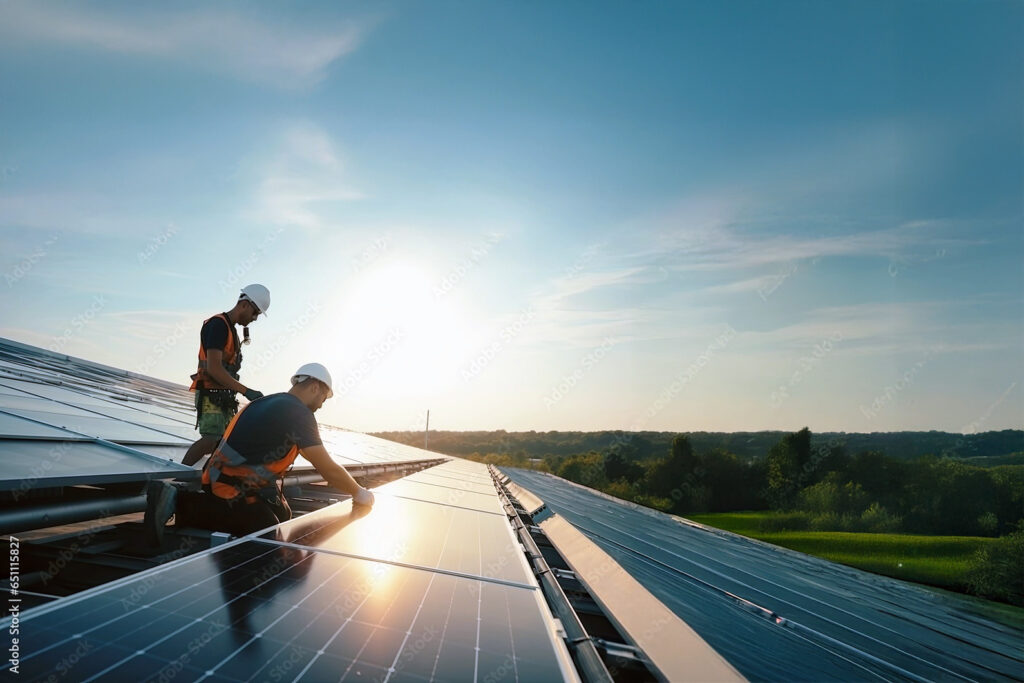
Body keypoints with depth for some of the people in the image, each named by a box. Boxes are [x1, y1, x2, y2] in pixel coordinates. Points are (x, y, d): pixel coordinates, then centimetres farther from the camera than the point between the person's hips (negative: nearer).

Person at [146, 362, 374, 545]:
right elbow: (329, 471, -18)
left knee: (282, 516, 16)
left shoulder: (272, 402, 11)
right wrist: (360, 494, -4)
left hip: (222, 478, 10)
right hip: (233, 488, -10)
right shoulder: (299, 413, -18)